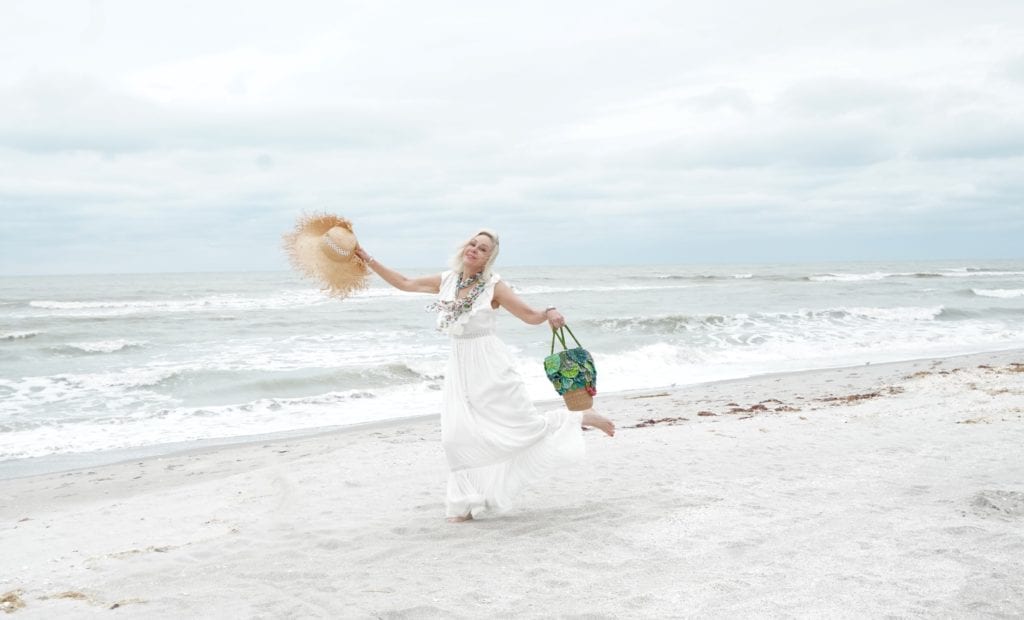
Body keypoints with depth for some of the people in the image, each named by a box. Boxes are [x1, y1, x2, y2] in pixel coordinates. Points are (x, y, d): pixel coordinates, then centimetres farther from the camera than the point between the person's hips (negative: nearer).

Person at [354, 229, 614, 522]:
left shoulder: (494, 286, -9)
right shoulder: (446, 281, 5)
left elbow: (531, 316, -10)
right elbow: (404, 283, 13)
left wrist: (550, 313, -31)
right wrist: (368, 259, 12)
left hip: (491, 366, -4)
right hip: (460, 367, 5)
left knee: (525, 424, -3)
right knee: (456, 434, -4)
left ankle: (581, 417, 23)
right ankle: (467, 503, 7)